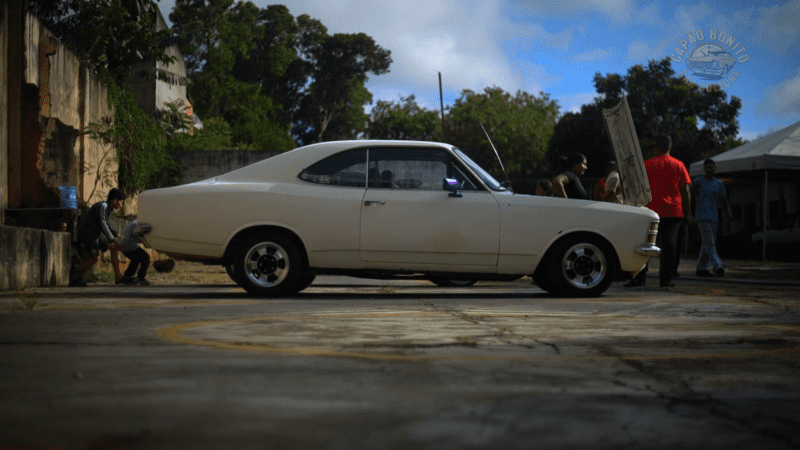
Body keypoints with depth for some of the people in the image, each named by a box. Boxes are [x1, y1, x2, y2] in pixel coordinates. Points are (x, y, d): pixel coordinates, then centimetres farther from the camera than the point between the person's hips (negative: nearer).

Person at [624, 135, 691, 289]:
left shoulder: (647, 165, 2)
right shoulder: (678, 165, 5)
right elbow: (685, 191, 3)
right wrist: (687, 212, 8)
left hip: (651, 211, -1)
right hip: (673, 211, 1)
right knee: (669, 245, 2)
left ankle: (640, 278, 4)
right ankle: (666, 279, -1)